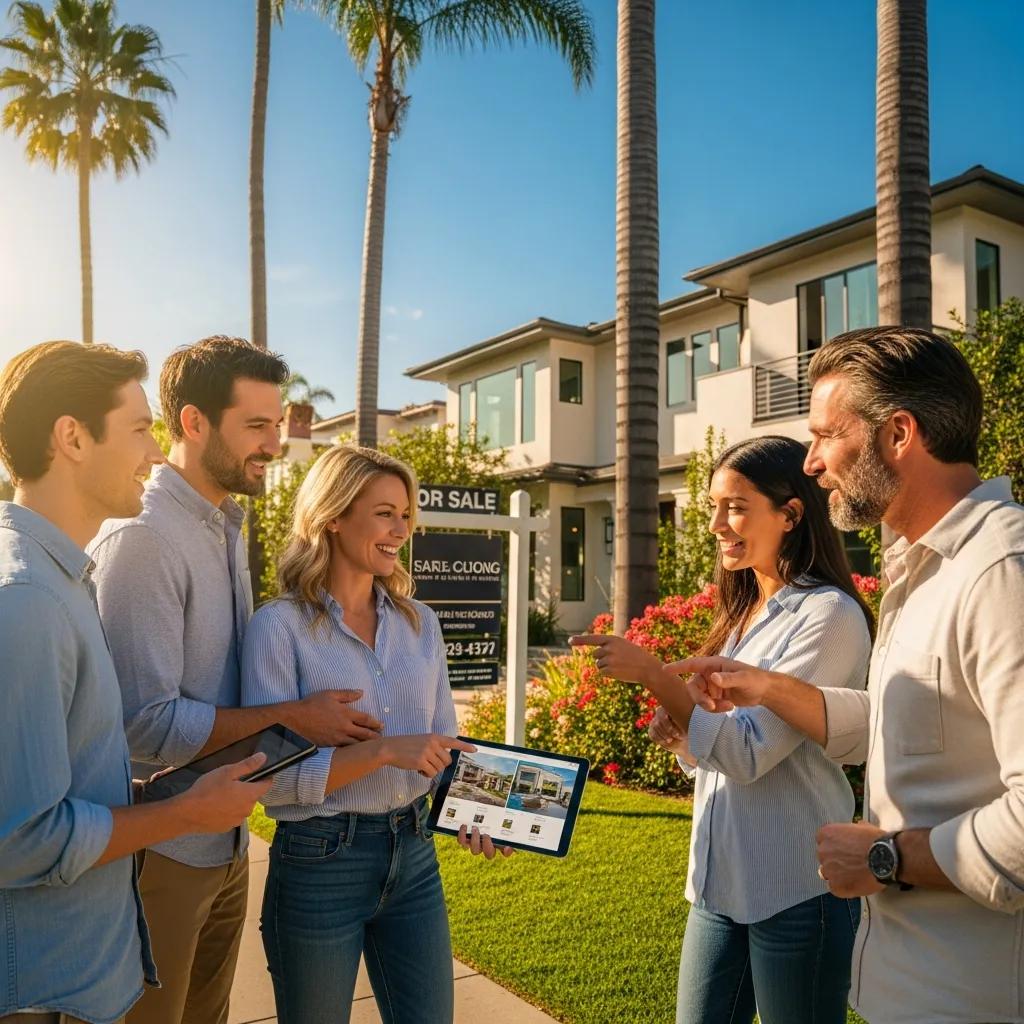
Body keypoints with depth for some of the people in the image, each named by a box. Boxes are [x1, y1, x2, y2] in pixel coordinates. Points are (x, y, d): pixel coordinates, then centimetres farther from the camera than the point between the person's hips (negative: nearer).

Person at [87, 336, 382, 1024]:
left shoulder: (228, 526, 8)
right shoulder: (141, 536, -22)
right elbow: (147, 725, -25)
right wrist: (290, 716, -18)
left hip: (225, 841, 8)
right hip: (161, 854, -8)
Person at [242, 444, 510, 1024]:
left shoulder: (420, 623, 4)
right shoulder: (281, 626, -12)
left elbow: (443, 742, 10)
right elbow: (270, 777, -16)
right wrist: (382, 752, -25)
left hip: (414, 856, 4)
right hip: (319, 865, -4)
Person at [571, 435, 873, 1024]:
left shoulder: (829, 615, -15)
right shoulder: (742, 615, 10)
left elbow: (747, 753, -21)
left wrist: (649, 672, -23)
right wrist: (679, 731, -5)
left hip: (796, 892, -7)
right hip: (719, 882, 7)